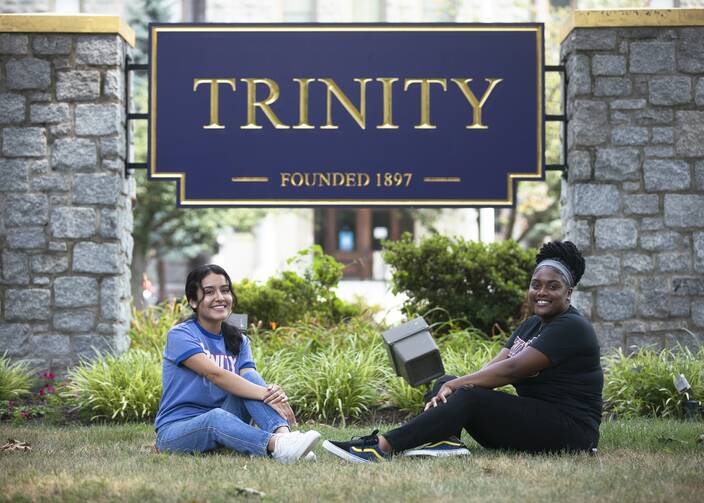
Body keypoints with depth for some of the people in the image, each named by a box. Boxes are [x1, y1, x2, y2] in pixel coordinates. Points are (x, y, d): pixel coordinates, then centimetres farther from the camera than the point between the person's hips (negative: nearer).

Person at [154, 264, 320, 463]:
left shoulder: (239, 341, 10)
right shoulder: (180, 335, -9)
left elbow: (251, 380, -9)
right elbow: (216, 374, -24)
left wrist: (275, 393, -34)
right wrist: (266, 395, -35)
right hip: (174, 431, -5)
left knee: (249, 379, -20)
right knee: (217, 418, -38)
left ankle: (283, 433, -44)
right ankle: (276, 445, -59)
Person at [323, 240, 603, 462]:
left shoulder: (571, 328, -12)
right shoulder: (532, 325, 16)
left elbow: (512, 369, -21)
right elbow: (493, 367, 5)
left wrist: (457, 385, -14)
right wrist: (451, 387, -13)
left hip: (568, 433, -9)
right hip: (532, 420, 9)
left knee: (470, 398, -27)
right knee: (446, 384, 3)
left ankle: (383, 447, -34)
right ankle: (446, 440, -28)